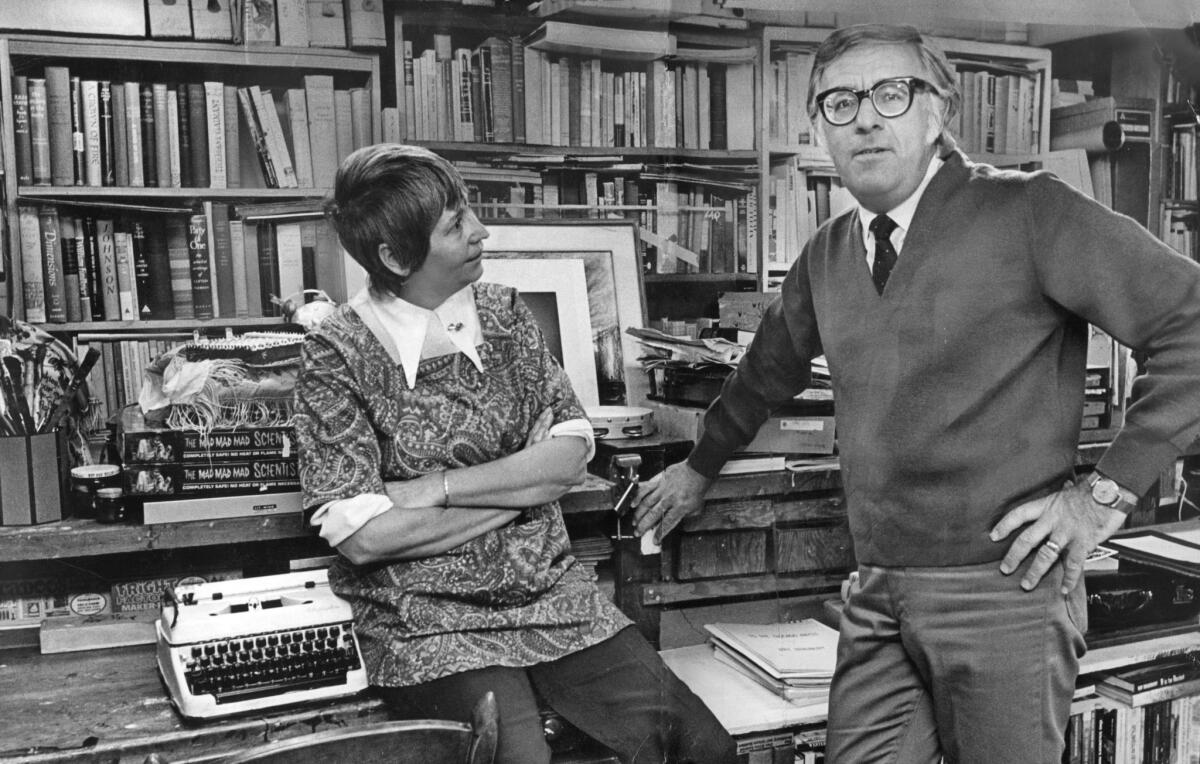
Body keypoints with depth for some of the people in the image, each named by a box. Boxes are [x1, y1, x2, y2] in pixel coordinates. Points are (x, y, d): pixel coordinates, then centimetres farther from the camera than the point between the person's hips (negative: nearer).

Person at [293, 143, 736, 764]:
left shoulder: (501, 311, 6)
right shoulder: (337, 353, -7)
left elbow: (570, 454, -2)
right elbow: (362, 538, -14)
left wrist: (438, 488, -13)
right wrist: (524, 487, -8)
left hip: (553, 596, 4)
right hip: (428, 624, -3)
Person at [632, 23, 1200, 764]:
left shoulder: (1027, 212, -10)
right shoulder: (826, 254, 8)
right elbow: (770, 368, 24)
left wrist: (1108, 491, -11)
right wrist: (701, 467, 33)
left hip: (1003, 589, -4)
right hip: (878, 593, 5)